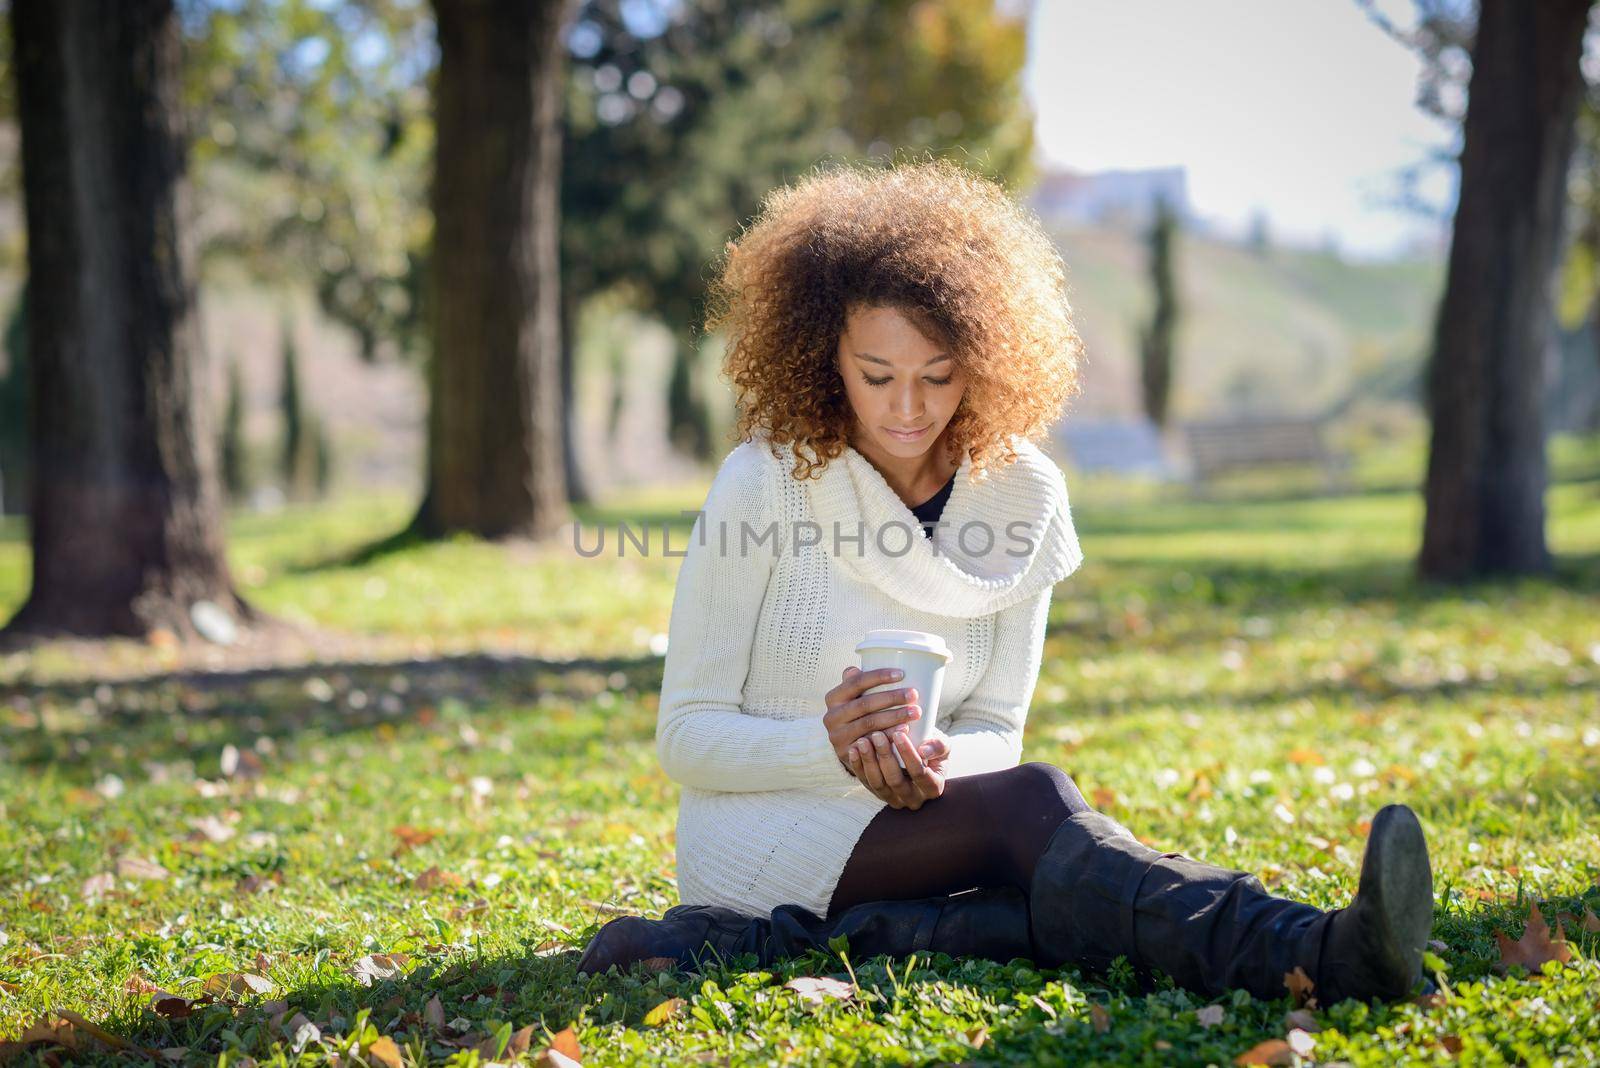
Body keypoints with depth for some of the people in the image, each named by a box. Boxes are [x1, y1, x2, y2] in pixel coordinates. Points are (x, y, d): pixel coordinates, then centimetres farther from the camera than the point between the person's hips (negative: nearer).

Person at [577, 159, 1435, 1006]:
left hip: (914, 832, 5)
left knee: (1058, 903, -31)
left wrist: (930, 762, -21)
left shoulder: (1018, 496, 0)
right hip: (760, 839, -4)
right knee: (1033, 801, -32)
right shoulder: (765, 482, -11)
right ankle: (1312, 953, -48)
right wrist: (829, 744, -28)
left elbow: (995, 729, 4)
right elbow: (686, 734, -9)